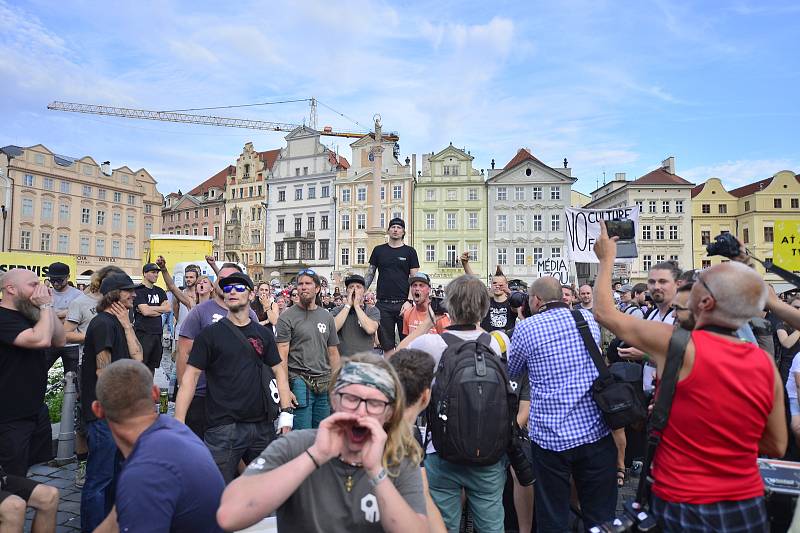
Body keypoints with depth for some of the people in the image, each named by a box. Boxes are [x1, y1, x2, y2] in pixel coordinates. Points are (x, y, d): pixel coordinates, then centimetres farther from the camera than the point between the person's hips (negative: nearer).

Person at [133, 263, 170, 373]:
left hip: (157, 332, 6)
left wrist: (150, 308, -7)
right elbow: (145, 311, -16)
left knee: (152, 366, 13)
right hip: (143, 332, -6)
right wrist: (160, 310, -2)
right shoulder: (139, 291, -5)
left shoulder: (159, 291, 15)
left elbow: (168, 308, 2)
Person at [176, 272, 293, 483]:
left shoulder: (263, 334, 7)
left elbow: (279, 371, 8)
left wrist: (286, 412, 0)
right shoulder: (209, 334, -2)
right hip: (222, 427, -3)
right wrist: (178, 422, -13)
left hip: (261, 426, 4)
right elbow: (191, 376, -5)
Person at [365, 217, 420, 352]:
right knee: (386, 343, 5)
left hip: (403, 303, -1)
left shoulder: (409, 252, 5)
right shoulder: (378, 250, 11)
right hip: (383, 304, 2)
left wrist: (409, 301, -10)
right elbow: (370, 274, 13)